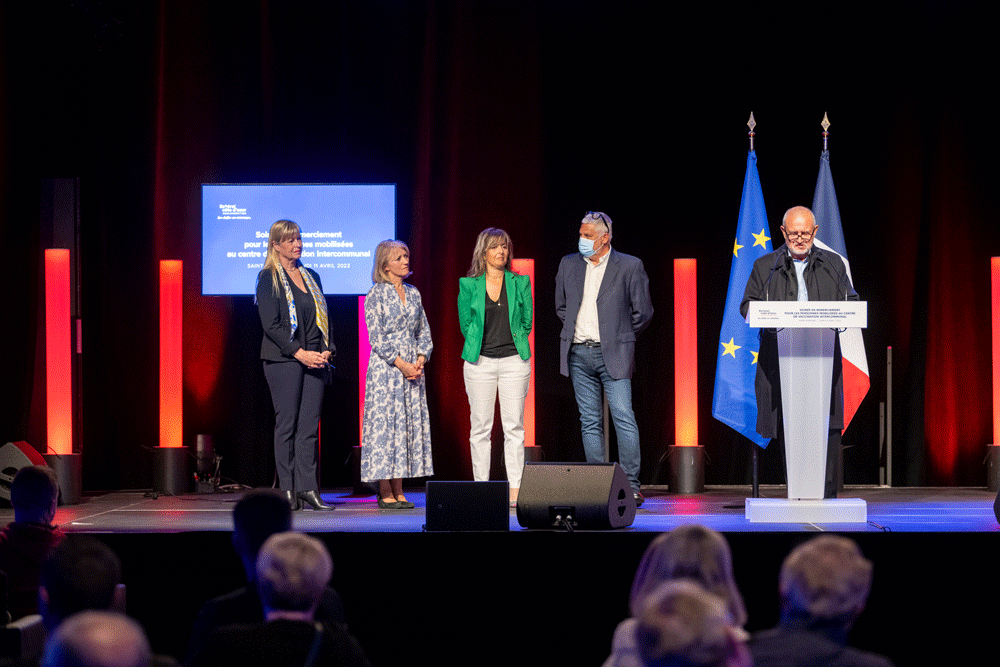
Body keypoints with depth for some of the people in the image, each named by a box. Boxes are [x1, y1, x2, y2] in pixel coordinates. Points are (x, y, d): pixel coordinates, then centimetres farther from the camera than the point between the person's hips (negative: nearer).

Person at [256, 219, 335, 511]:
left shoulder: (311, 277, 18)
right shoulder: (268, 278, -1)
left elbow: (323, 317, 18)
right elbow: (270, 323, -9)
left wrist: (327, 350, 2)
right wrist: (299, 353, -15)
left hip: (314, 359, 5)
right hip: (282, 359, -5)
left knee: (310, 424, 1)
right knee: (287, 423, -4)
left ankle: (307, 487, 1)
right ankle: (287, 490, 0)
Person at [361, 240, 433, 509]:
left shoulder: (413, 293, 12)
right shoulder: (376, 294, -5)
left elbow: (424, 331, 14)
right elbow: (376, 337, -10)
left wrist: (421, 360, -3)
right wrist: (400, 364, -15)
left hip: (413, 368, 6)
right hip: (385, 367, -6)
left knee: (409, 424, 3)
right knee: (385, 424, -6)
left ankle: (398, 492, 7)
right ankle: (385, 494, -3)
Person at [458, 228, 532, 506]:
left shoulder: (520, 283, 7)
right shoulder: (468, 285, 4)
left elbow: (526, 322, 10)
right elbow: (465, 323, 7)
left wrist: (512, 343, 6)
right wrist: (480, 344, 5)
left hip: (514, 359, 1)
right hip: (480, 362, 0)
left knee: (514, 426, -1)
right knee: (480, 427, 1)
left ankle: (515, 490, -1)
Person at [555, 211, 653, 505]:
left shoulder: (630, 266, -2)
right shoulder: (569, 264, 10)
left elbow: (643, 312, 2)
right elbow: (561, 306, 22)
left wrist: (620, 338, 6)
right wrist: (577, 331, 14)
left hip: (612, 354, -4)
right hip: (579, 354, 4)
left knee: (624, 418, -11)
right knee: (590, 422, 5)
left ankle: (631, 485, -9)